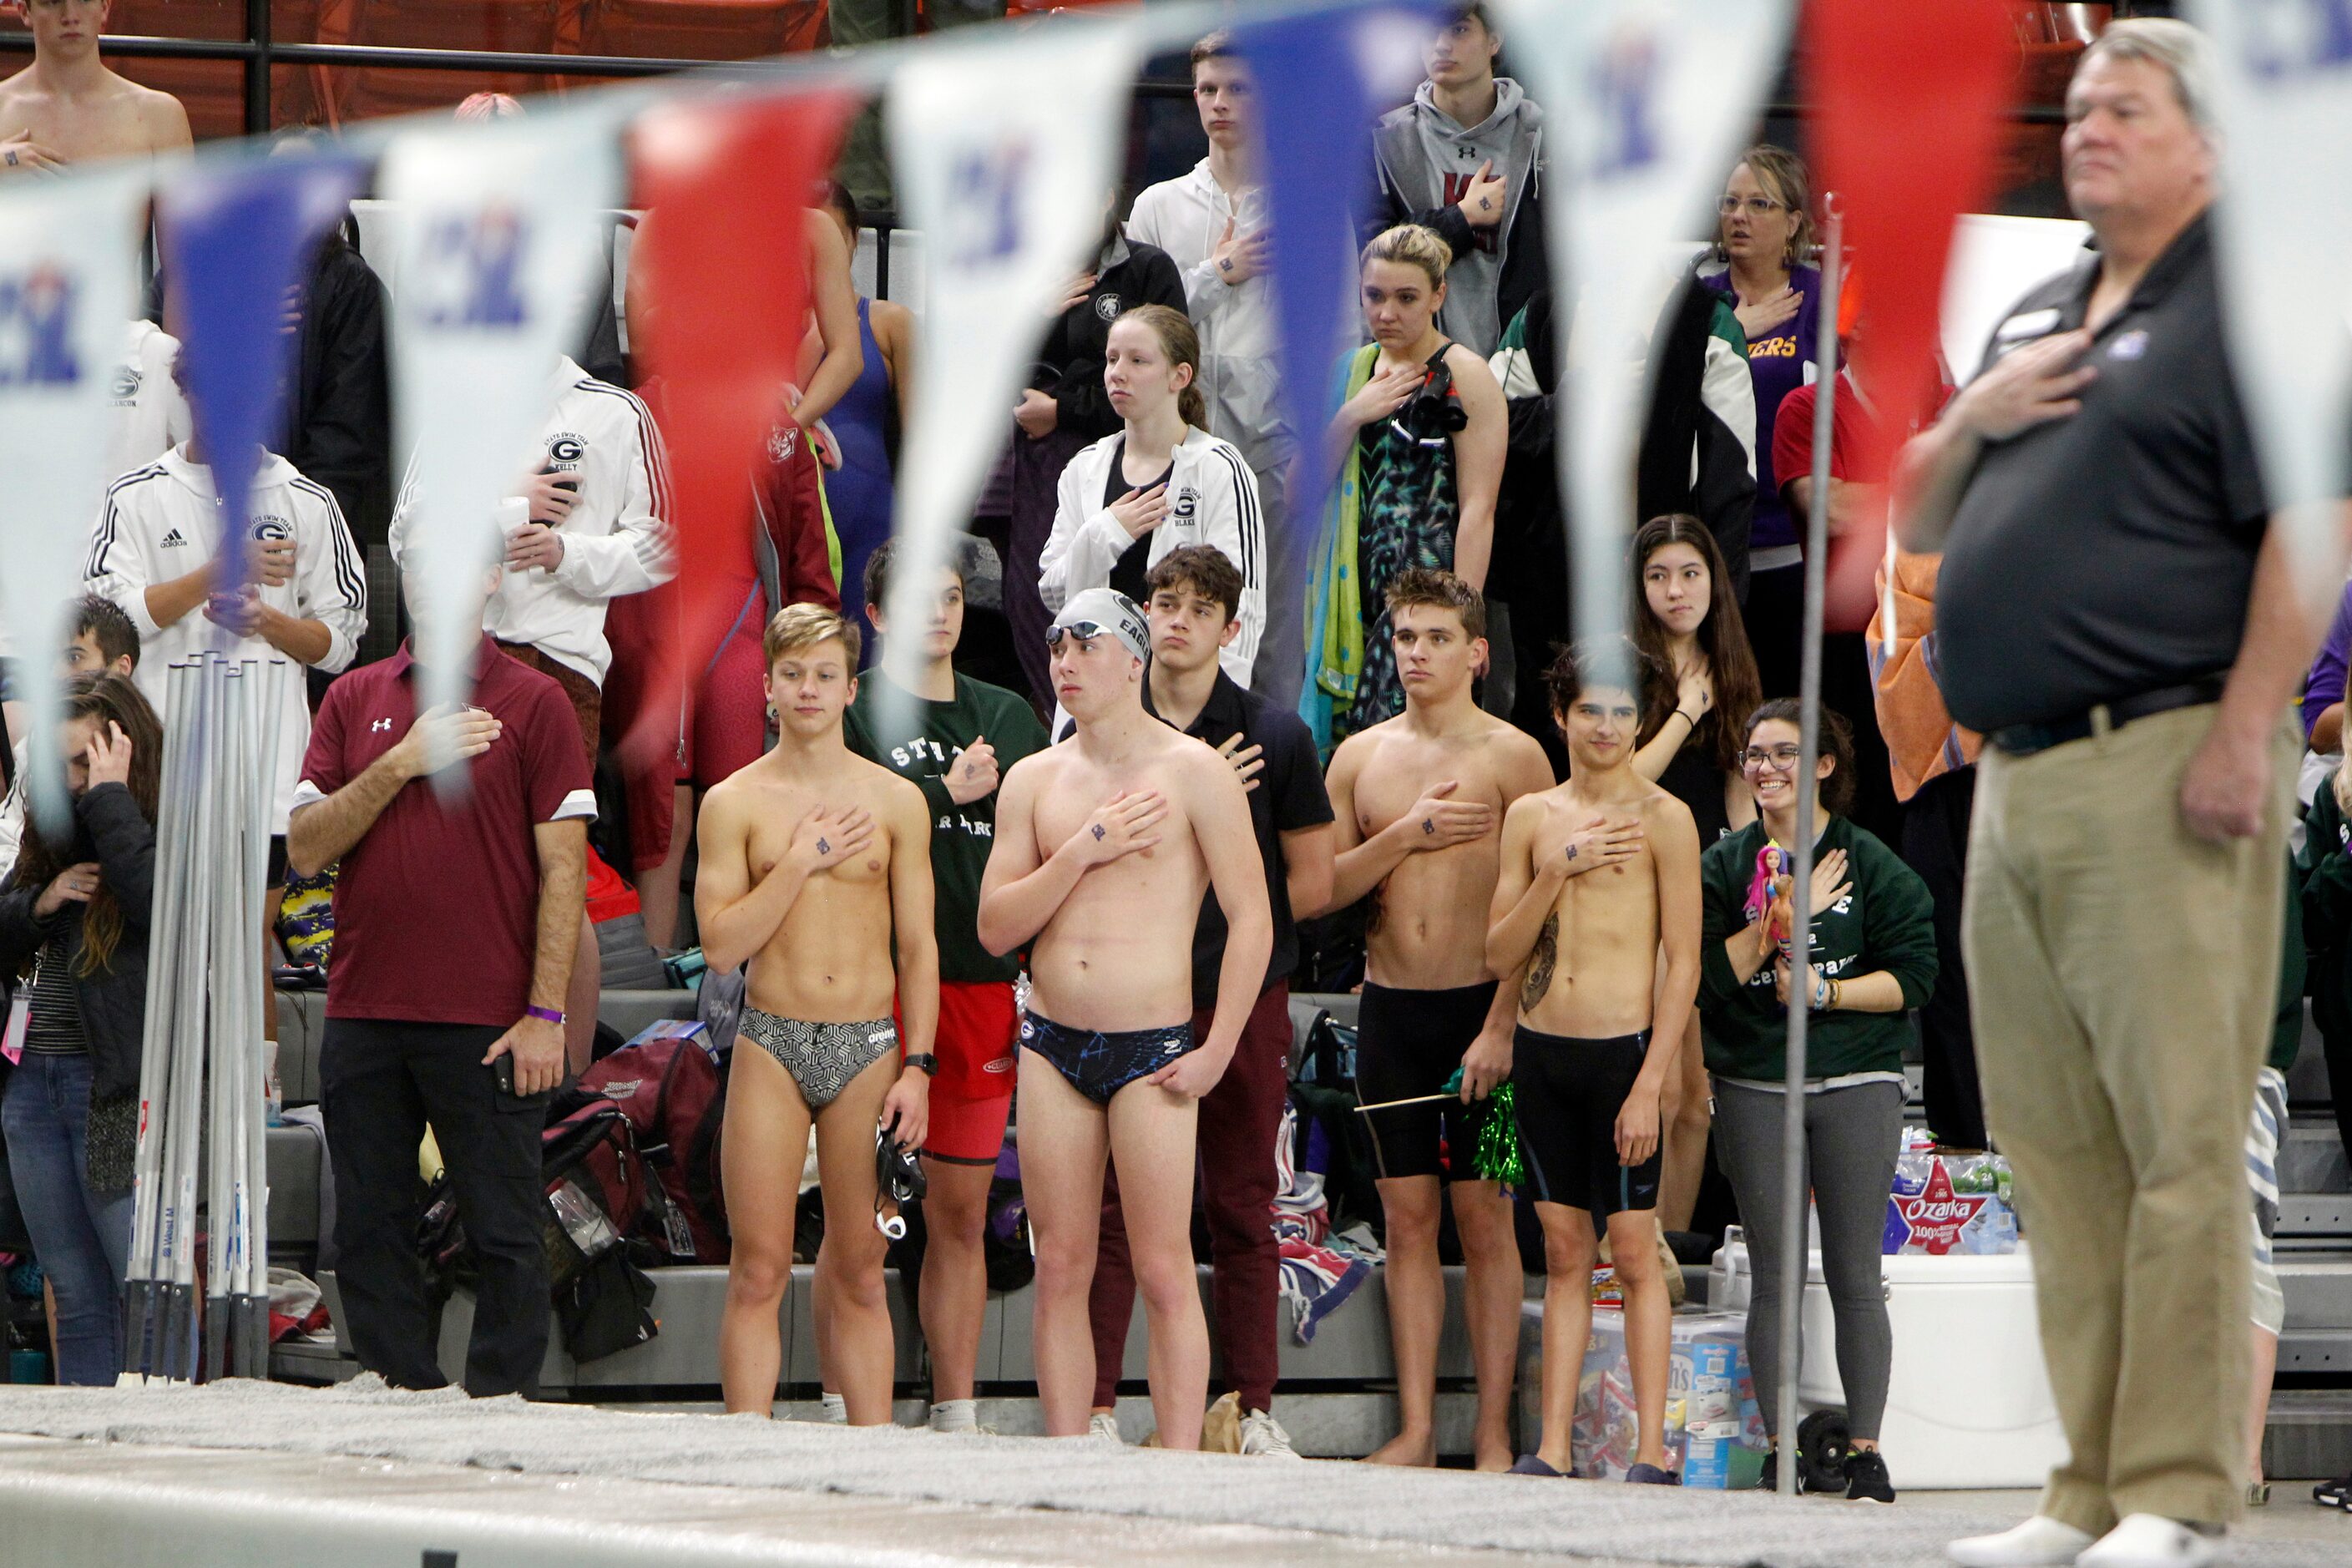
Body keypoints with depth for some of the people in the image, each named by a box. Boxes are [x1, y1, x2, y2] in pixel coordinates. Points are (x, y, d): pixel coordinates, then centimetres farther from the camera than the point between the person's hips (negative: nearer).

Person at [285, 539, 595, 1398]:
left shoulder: (533, 701, 1)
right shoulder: (354, 699, 12)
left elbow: (563, 868, -3)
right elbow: (305, 846, 4)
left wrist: (545, 1013, -10)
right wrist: (401, 763, -10)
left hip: (487, 1025, -4)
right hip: (363, 1014, 4)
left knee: (504, 1232, -2)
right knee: (370, 1231, 4)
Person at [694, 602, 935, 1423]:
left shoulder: (896, 801, 6)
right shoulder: (734, 803, 3)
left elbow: (919, 946, 6)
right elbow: (720, 943, -4)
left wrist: (917, 1067, -2)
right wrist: (801, 863, -10)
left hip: (869, 1048, 1)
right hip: (771, 1046, -1)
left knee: (859, 1274, 5)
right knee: (759, 1270, -4)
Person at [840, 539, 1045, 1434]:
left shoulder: (1009, 716, 17)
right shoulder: (850, 713, 2)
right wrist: (948, 795, -10)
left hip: (987, 984, 5)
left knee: (962, 1214, 8)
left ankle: (955, 1416, 12)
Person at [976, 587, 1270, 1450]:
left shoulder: (1194, 771, -2)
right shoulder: (1033, 780, 11)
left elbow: (1251, 917, -4)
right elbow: (994, 926, 6)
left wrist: (1217, 1050, -10)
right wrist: (1079, 853, -7)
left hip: (1152, 1051, -4)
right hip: (1052, 1045, 4)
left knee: (1165, 1276, -7)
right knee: (1060, 1270, 4)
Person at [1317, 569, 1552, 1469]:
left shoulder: (1513, 756, -3)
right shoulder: (1361, 758, 11)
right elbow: (1321, 889, 6)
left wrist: (1502, 1027, -14)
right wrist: (1408, 834, -8)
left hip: (1478, 1008, -4)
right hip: (1388, 1011, 4)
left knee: (1483, 1218, -3)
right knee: (1407, 1216, 4)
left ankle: (1494, 1435, 0)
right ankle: (1415, 1429, 6)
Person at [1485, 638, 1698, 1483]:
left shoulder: (1661, 818, -2)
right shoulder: (1530, 816, 11)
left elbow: (1683, 962, -6)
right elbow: (1500, 956, 8)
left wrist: (1650, 1084, -12)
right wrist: (1555, 873, -7)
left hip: (1623, 1047, -4)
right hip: (1541, 1051, 4)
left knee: (1634, 1251, -4)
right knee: (1564, 1251, 6)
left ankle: (1652, 1450, -2)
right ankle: (1552, 1445, 6)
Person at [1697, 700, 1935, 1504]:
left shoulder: (1873, 865, 3)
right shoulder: (1726, 865, 8)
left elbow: (1913, 973, -3)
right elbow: (1707, 977, -3)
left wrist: (1823, 992, -13)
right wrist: (1780, 916, -12)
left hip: (1856, 1084, -1)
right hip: (1754, 1089, 1)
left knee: (1855, 1277, -1)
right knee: (1773, 1277, 1)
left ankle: (1865, 1449, 2)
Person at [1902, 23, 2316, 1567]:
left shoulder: (2245, 305, -3)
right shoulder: (2041, 317, 23)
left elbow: (2310, 526, -13)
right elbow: (1920, 522, 27)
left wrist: (2245, 734, -21)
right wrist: (1974, 417, 6)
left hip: (2165, 766, -9)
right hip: (2017, 774, 9)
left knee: (2179, 1137, -9)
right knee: (2057, 1146, 8)